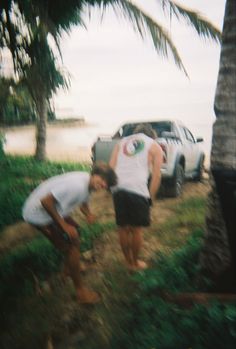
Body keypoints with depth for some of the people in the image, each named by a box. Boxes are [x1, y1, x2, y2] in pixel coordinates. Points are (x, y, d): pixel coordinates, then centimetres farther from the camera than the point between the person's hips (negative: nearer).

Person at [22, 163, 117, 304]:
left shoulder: (88, 182, -3)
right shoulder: (77, 184, -31)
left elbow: (83, 202, 13)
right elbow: (46, 201, -30)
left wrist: (89, 214, -10)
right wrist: (64, 225, -22)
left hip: (51, 210, 10)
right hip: (39, 214, -10)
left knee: (74, 230, 24)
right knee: (72, 247, -7)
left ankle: (69, 267, 45)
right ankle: (81, 291, 9)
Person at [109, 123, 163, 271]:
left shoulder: (122, 142, 22)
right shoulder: (155, 146, 13)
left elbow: (110, 167, 12)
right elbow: (156, 175, 3)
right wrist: (151, 197, 8)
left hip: (118, 188, 4)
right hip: (138, 190, -3)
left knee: (123, 228, 16)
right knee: (137, 229, 13)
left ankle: (129, 262, 32)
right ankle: (135, 263, 29)